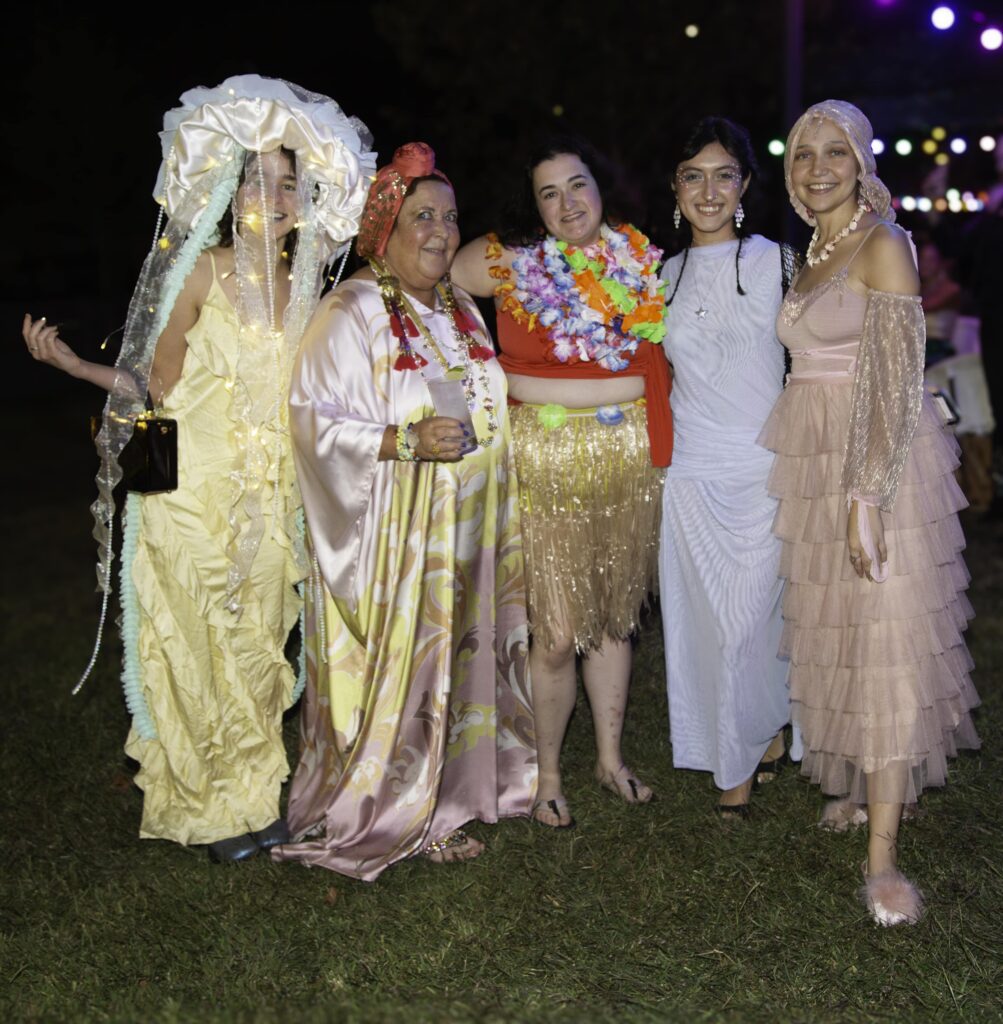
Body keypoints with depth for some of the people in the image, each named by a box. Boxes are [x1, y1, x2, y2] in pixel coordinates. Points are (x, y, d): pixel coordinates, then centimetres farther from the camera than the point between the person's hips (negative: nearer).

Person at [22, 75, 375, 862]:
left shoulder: (302, 287, 7)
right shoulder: (201, 270, -8)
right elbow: (161, 386, -8)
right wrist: (68, 361, -20)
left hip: (270, 495, 5)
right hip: (197, 490, -5)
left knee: (260, 645, 11)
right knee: (205, 648, 3)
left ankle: (251, 792, 27)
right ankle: (212, 805, 19)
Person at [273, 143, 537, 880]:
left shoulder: (461, 310, 14)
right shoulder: (352, 314, -11)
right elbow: (314, 422, -17)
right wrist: (404, 442, -25)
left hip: (466, 533, 8)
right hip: (392, 539, -7)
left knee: (460, 658, 11)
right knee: (395, 667, -4)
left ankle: (445, 802, 24)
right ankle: (386, 814, 11)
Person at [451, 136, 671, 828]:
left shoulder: (639, 258, 6)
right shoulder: (508, 262, -5)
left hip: (629, 459, 4)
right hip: (548, 463, -4)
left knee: (615, 614, 15)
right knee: (555, 632, -2)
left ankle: (611, 757, 31)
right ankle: (548, 773, 18)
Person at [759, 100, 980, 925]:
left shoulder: (882, 244, -11)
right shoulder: (815, 250, 14)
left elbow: (897, 379, -18)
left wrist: (869, 496, -24)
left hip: (877, 466, -8)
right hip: (818, 465, 8)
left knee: (885, 645, -7)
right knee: (836, 634, 14)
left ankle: (883, 857, -4)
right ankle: (863, 784, 31)